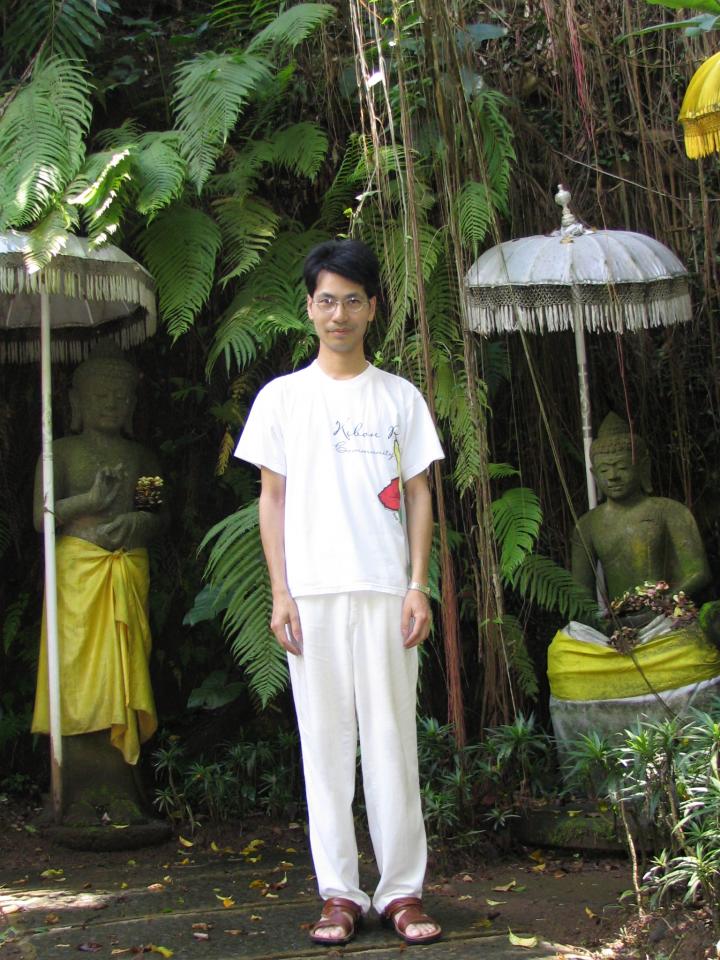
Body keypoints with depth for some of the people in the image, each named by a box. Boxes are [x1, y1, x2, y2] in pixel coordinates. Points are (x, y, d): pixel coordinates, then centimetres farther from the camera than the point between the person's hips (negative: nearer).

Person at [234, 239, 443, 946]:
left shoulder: (399, 397, 10)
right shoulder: (282, 397, 9)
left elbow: (418, 495, 9)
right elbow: (271, 497, 8)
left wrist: (418, 587, -1)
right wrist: (280, 592, -1)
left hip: (386, 592, 0)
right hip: (312, 592, 0)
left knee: (392, 740, 0)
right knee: (325, 743, 2)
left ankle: (401, 891, 7)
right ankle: (339, 893, 9)